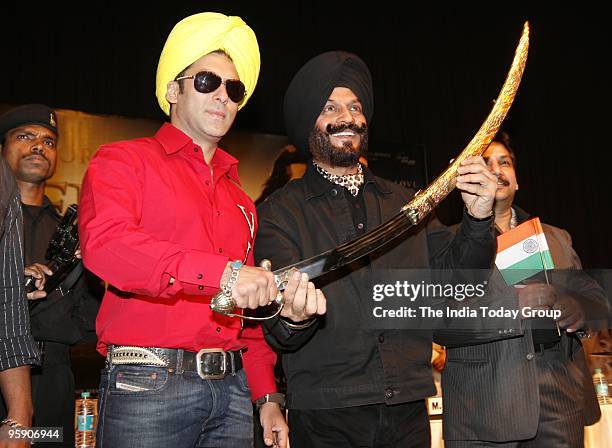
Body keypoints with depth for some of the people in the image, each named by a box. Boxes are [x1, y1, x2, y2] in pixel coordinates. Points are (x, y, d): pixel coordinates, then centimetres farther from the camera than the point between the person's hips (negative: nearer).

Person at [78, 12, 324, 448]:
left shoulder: (239, 197, 18)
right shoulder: (123, 161, 1)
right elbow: (104, 242, -19)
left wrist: (266, 396, 12)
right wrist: (222, 273, -26)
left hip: (232, 387, 6)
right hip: (147, 388, -5)